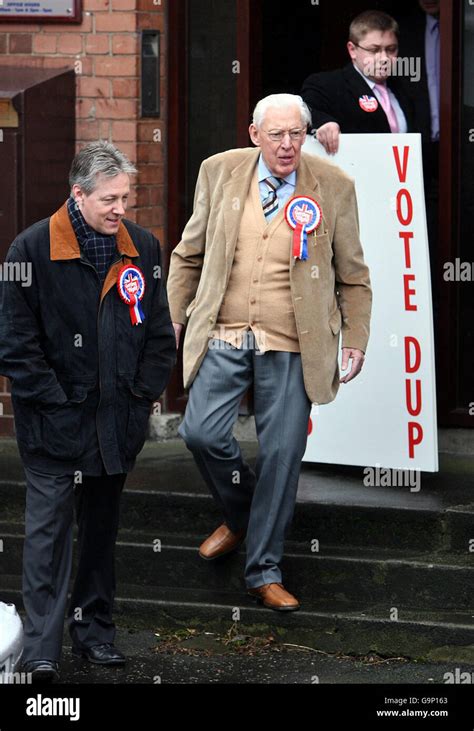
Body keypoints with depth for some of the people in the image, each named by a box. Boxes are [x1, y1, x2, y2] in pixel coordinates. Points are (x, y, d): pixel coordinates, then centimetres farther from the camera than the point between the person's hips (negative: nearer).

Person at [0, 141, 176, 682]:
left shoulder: (142, 247, 4)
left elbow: (159, 332, 11)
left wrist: (144, 395, 2)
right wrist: (51, 400, -12)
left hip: (117, 420, 5)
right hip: (53, 423, -4)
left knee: (102, 526, 14)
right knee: (47, 529, -7)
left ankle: (94, 629, 25)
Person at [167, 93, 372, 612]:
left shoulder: (333, 186, 0)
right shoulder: (220, 172, 4)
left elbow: (353, 276, 8)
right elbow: (189, 254, 14)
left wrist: (356, 340, 5)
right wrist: (174, 316, 13)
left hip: (291, 345, -1)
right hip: (223, 336, 1)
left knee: (281, 453, -2)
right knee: (202, 433, -11)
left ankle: (264, 572, 11)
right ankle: (238, 516, 20)